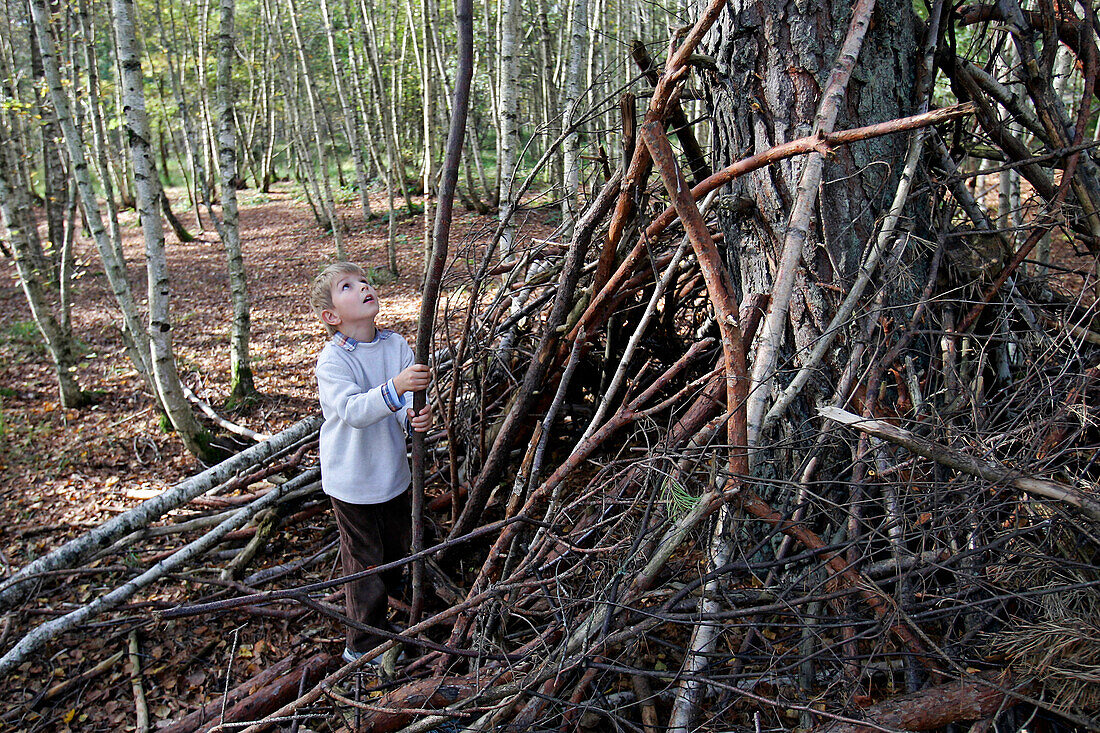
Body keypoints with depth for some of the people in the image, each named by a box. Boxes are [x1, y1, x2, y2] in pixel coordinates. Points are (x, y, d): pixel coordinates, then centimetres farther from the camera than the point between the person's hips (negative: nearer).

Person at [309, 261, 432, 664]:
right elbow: (353, 410, -34)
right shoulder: (332, 361, -20)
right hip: (352, 479, -6)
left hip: (393, 471, 6)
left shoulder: (396, 345, -3)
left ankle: (380, 619, 47)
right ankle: (363, 645, 24)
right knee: (365, 563, 5)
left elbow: (408, 401, -3)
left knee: (396, 553, 22)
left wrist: (415, 417, -27)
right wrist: (395, 387, -49)